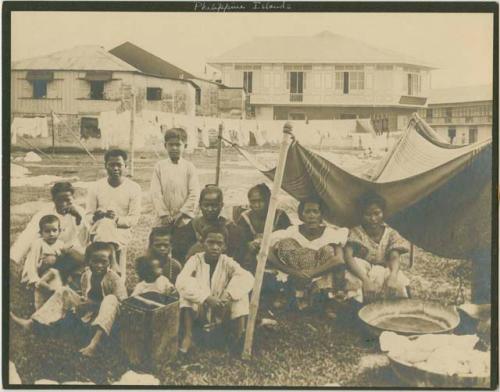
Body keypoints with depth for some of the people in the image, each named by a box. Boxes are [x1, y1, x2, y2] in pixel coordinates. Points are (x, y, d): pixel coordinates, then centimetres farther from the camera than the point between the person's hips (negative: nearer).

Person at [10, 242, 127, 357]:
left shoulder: (113, 279, -17)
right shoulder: (86, 275, 3)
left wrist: (93, 303, -27)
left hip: (106, 316, -6)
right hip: (88, 313, 6)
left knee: (111, 300, -39)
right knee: (63, 291, -3)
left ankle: (95, 342, -55)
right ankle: (31, 322, -10)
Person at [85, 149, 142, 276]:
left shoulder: (134, 188, 1)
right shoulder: (96, 187, 5)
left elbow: (134, 218, -3)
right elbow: (88, 216, 4)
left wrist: (117, 219, -22)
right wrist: (96, 216, -20)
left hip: (122, 232, -1)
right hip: (99, 232, 1)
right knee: (105, 223, -33)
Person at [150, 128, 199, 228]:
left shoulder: (189, 167, 0)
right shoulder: (159, 167, 4)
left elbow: (194, 193, -5)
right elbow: (155, 193, -1)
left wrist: (182, 213, -11)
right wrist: (163, 214, -9)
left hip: (184, 219, -1)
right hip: (165, 219, 1)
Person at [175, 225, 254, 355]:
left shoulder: (228, 262, -9)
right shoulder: (195, 260, -12)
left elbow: (247, 278, -26)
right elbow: (181, 281, -29)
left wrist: (229, 295, -41)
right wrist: (206, 298, -39)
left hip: (222, 312, 1)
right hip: (199, 310, 0)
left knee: (240, 291, -23)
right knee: (187, 289, -26)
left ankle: (239, 338, -20)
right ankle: (187, 335, -26)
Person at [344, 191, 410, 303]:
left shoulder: (391, 234, 3)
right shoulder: (356, 233, -5)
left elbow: (395, 257, -13)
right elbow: (348, 256, -21)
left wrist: (393, 275, -39)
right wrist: (365, 279, -38)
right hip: (360, 273, -1)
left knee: (399, 282, -29)